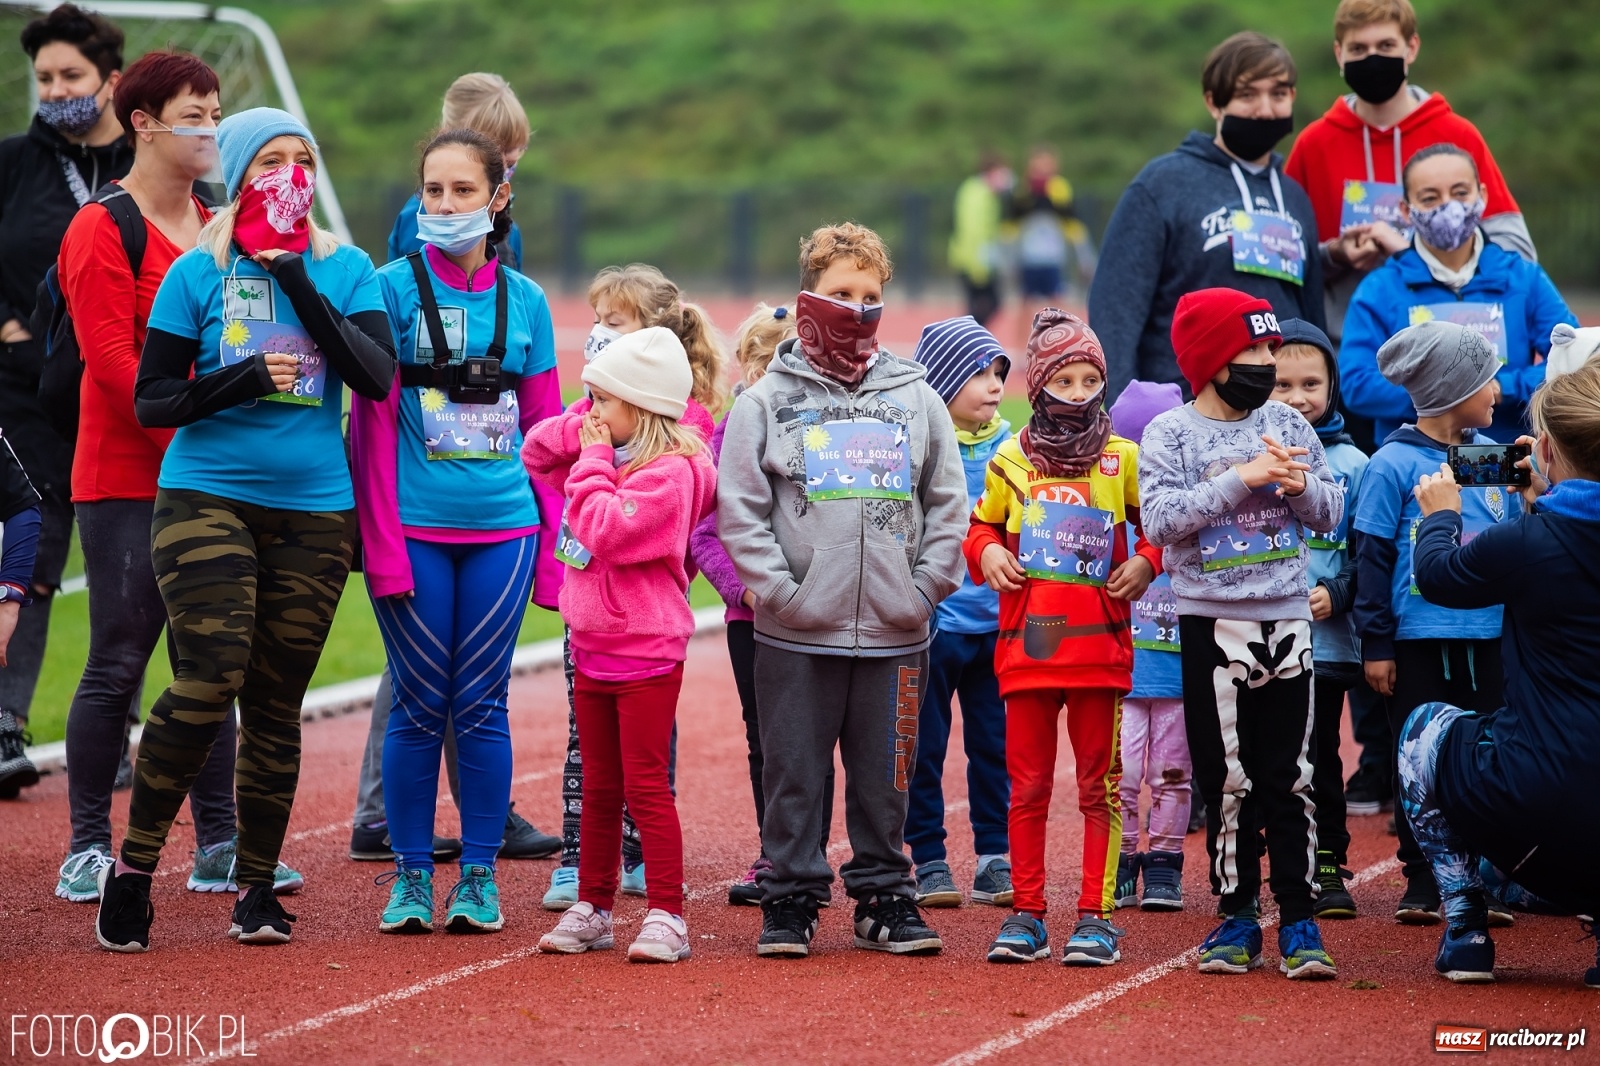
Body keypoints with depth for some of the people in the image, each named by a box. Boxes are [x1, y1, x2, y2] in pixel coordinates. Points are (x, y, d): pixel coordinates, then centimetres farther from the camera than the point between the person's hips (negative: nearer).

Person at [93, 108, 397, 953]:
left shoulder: (345, 270, 6)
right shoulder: (198, 273, 1)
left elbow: (378, 377, -7)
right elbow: (151, 400, 0)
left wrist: (300, 285, -12)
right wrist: (241, 381, -15)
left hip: (314, 510, 3)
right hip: (207, 496, -2)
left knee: (277, 701, 5)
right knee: (211, 677, -16)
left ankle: (256, 883, 14)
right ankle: (133, 864, -5)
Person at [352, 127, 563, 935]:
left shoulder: (524, 301, 8)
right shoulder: (394, 289, -1)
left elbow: (545, 428, 12)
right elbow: (371, 420, -3)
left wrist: (553, 541, 6)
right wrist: (382, 544, -10)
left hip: (503, 530, 2)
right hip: (415, 527, -2)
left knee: (482, 706, 4)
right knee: (419, 707, 2)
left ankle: (480, 877, 11)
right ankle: (411, 876, 10)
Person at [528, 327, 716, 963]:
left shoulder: (668, 472, -18)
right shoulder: (614, 458, 9)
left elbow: (606, 532, -27)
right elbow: (536, 456, 19)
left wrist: (594, 461, -17)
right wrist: (581, 434, -1)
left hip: (647, 654, -9)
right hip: (593, 648, 9)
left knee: (645, 786, -6)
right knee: (599, 787, 14)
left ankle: (666, 916, -2)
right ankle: (591, 908, 21)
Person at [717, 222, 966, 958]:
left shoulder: (916, 400, 8)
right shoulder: (768, 401, 1)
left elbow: (947, 504, 10)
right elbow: (740, 509, -2)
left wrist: (927, 586, 0)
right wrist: (777, 588, -10)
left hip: (894, 633, 2)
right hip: (797, 633, -2)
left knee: (886, 776, 8)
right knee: (794, 773, 2)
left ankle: (885, 897, 18)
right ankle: (790, 899, 11)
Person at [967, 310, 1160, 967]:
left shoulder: (1122, 460, 2)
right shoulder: (1010, 461, 4)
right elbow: (981, 525, 16)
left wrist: (1145, 563, -6)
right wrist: (986, 551, -4)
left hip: (1099, 643, -1)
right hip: (1026, 642, 1)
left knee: (1099, 784, 3)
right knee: (1027, 786, 6)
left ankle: (1096, 915, 7)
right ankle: (1026, 915, 13)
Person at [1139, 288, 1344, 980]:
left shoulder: (1285, 423, 7)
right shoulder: (1171, 434, -3)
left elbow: (1331, 514, 10)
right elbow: (1160, 519, -16)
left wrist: (1300, 485, -11)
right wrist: (1240, 478, -19)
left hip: (1288, 620, 3)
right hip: (1212, 626, -2)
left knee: (1289, 778, 3)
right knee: (1227, 780, 2)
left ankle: (1298, 918, 6)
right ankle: (1238, 916, 12)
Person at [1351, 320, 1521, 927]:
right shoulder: (1393, 465, -7)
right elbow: (1372, 558, -5)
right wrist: (1375, 644, -7)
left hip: (1486, 638, 4)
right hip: (1419, 641, -4)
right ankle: (1421, 885, 11)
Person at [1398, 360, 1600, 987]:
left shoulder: (1528, 542, -12)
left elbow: (1436, 576, 9)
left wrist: (1441, 514, 28)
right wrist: (1544, 503, 34)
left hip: (1544, 812, -4)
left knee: (1425, 729, 27)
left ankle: (1466, 929, 18)